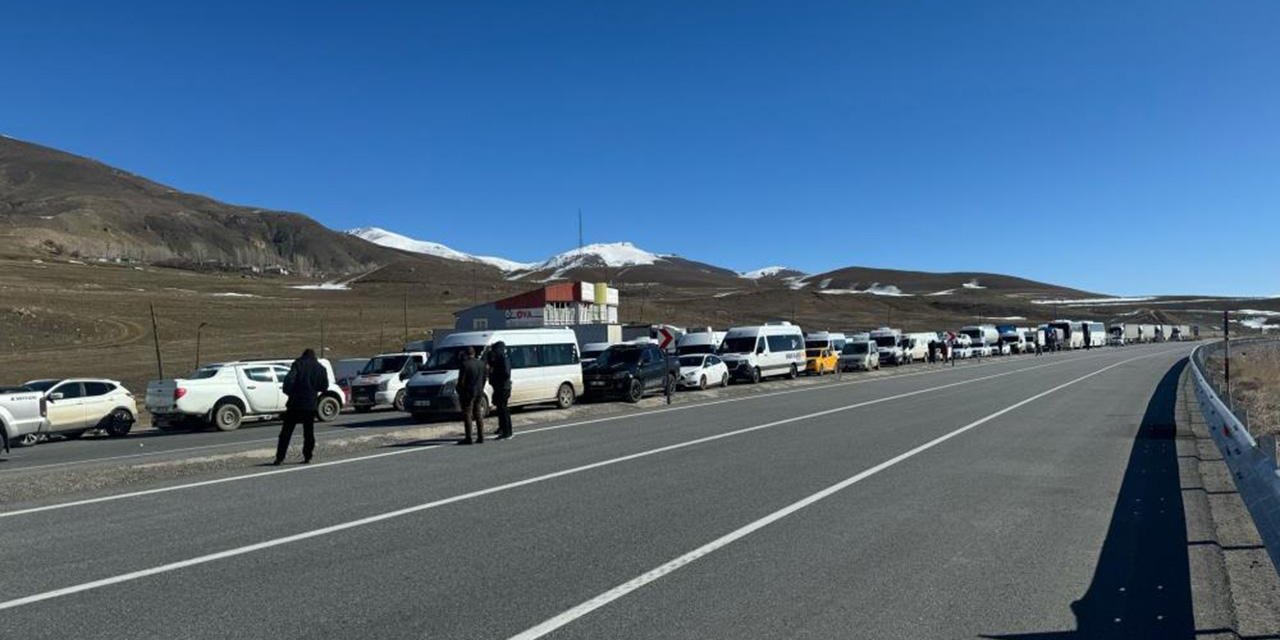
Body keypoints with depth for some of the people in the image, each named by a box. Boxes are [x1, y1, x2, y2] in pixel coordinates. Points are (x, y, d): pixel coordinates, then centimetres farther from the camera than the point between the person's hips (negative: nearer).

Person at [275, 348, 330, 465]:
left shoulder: (298, 363, -1)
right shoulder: (321, 368, 8)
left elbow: (289, 379, -15)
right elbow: (324, 386, 10)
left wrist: (287, 390, 1)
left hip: (295, 403, -2)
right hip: (311, 405, 2)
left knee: (286, 431, 3)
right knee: (309, 433, 11)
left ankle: (279, 458, 1)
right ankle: (307, 457, 9)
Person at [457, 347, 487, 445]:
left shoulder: (465, 364, -13)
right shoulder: (481, 364, 7)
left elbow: (461, 381, -14)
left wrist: (459, 393, -1)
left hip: (468, 393, -6)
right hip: (479, 393, 6)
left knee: (467, 416, 0)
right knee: (479, 415, 11)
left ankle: (468, 438, 1)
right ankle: (481, 437, 12)